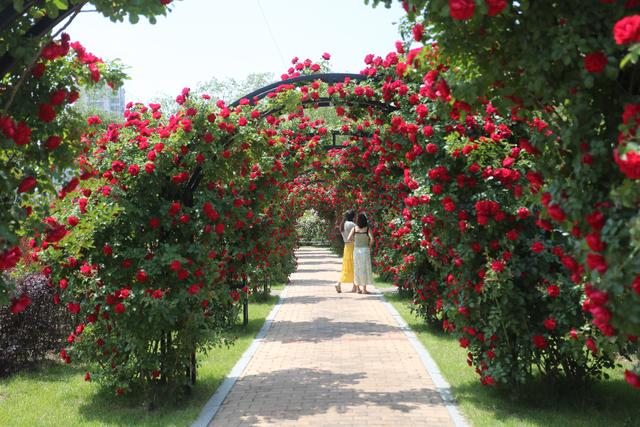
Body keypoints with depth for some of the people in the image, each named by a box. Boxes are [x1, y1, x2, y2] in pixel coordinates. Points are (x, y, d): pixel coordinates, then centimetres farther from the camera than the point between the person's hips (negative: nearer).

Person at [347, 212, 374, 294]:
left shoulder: (354, 228, -2)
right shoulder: (367, 229, -8)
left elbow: (349, 238, -9)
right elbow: (372, 239, -18)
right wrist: (369, 246, -1)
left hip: (356, 250, 3)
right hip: (365, 250, -3)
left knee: (357, 269, 10)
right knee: (364, 269, 3)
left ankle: (358, 288, 14)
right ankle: (364, 289, 3)